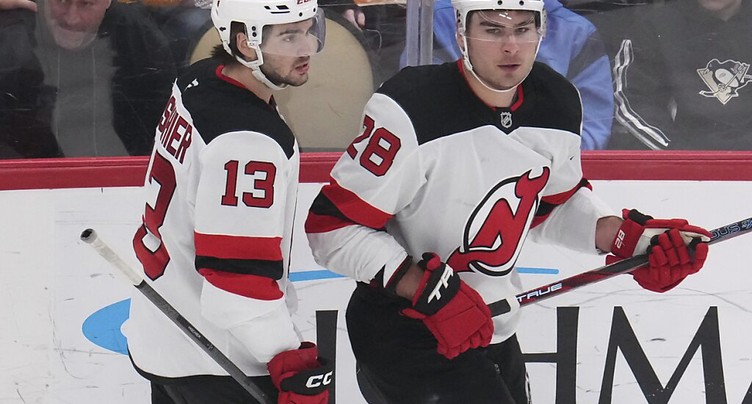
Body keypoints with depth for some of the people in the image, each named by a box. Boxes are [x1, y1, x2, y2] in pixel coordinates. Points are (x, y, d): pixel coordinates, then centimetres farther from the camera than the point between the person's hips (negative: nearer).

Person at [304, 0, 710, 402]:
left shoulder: (557, 103, -3)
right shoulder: (413, 108, -24)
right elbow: (333, 225, -22)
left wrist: (631, 238, -2)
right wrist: (430, 290, -26)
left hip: (493, 331, 7)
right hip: (403, 335, -7)